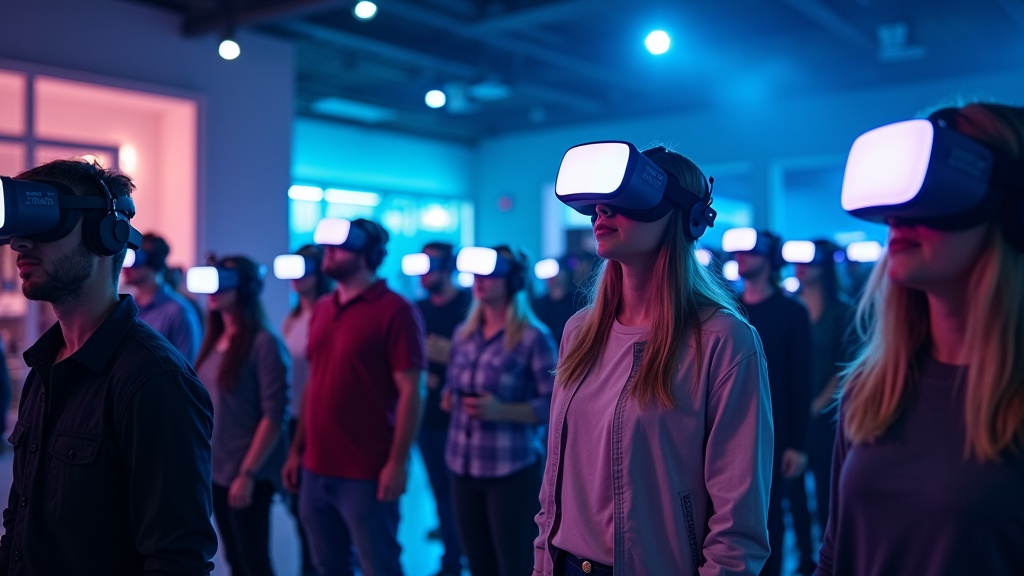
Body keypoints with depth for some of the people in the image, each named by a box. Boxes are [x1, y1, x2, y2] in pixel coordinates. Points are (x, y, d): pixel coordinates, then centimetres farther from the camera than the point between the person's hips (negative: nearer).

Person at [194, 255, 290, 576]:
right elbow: (206, 405, 14)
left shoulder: (264, 343, -14)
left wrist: (248, 473, -17)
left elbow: (274, 416, -17)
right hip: (215, 470, 7)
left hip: (249, 474, -7)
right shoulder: (214, 341, 8)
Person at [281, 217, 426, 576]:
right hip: (315, 470, 7)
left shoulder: (395, 311, -10)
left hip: (366, 475, -6)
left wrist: (398, 463, -16)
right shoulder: (322, 310, 11)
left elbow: (410, 391, -13)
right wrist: (297, 451, 14)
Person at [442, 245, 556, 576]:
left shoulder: (533, 337, -10)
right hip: (463, 466, 6)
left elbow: (554, 405, -12)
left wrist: (502, 410, -22)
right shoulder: (464, 333, 10)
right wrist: (449, 398, 1)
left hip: (513, 470, -6)